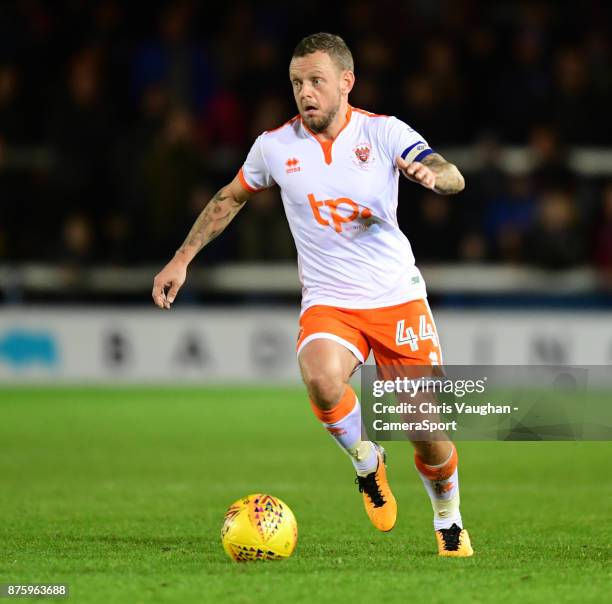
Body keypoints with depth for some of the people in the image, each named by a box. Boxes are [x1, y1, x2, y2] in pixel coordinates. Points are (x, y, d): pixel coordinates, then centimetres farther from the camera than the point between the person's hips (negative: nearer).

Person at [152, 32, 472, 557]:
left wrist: (432, 173, -43)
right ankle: (366, 462, -2)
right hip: (328, 302, 1)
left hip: (398, 297, 0)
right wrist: (182, 259, 14)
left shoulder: (383, 132, -7)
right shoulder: (275, 145, -1)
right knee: (322, 379, -34)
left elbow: (453, 178, -19)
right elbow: (230, 199, 17)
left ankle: (449, 522, 29)